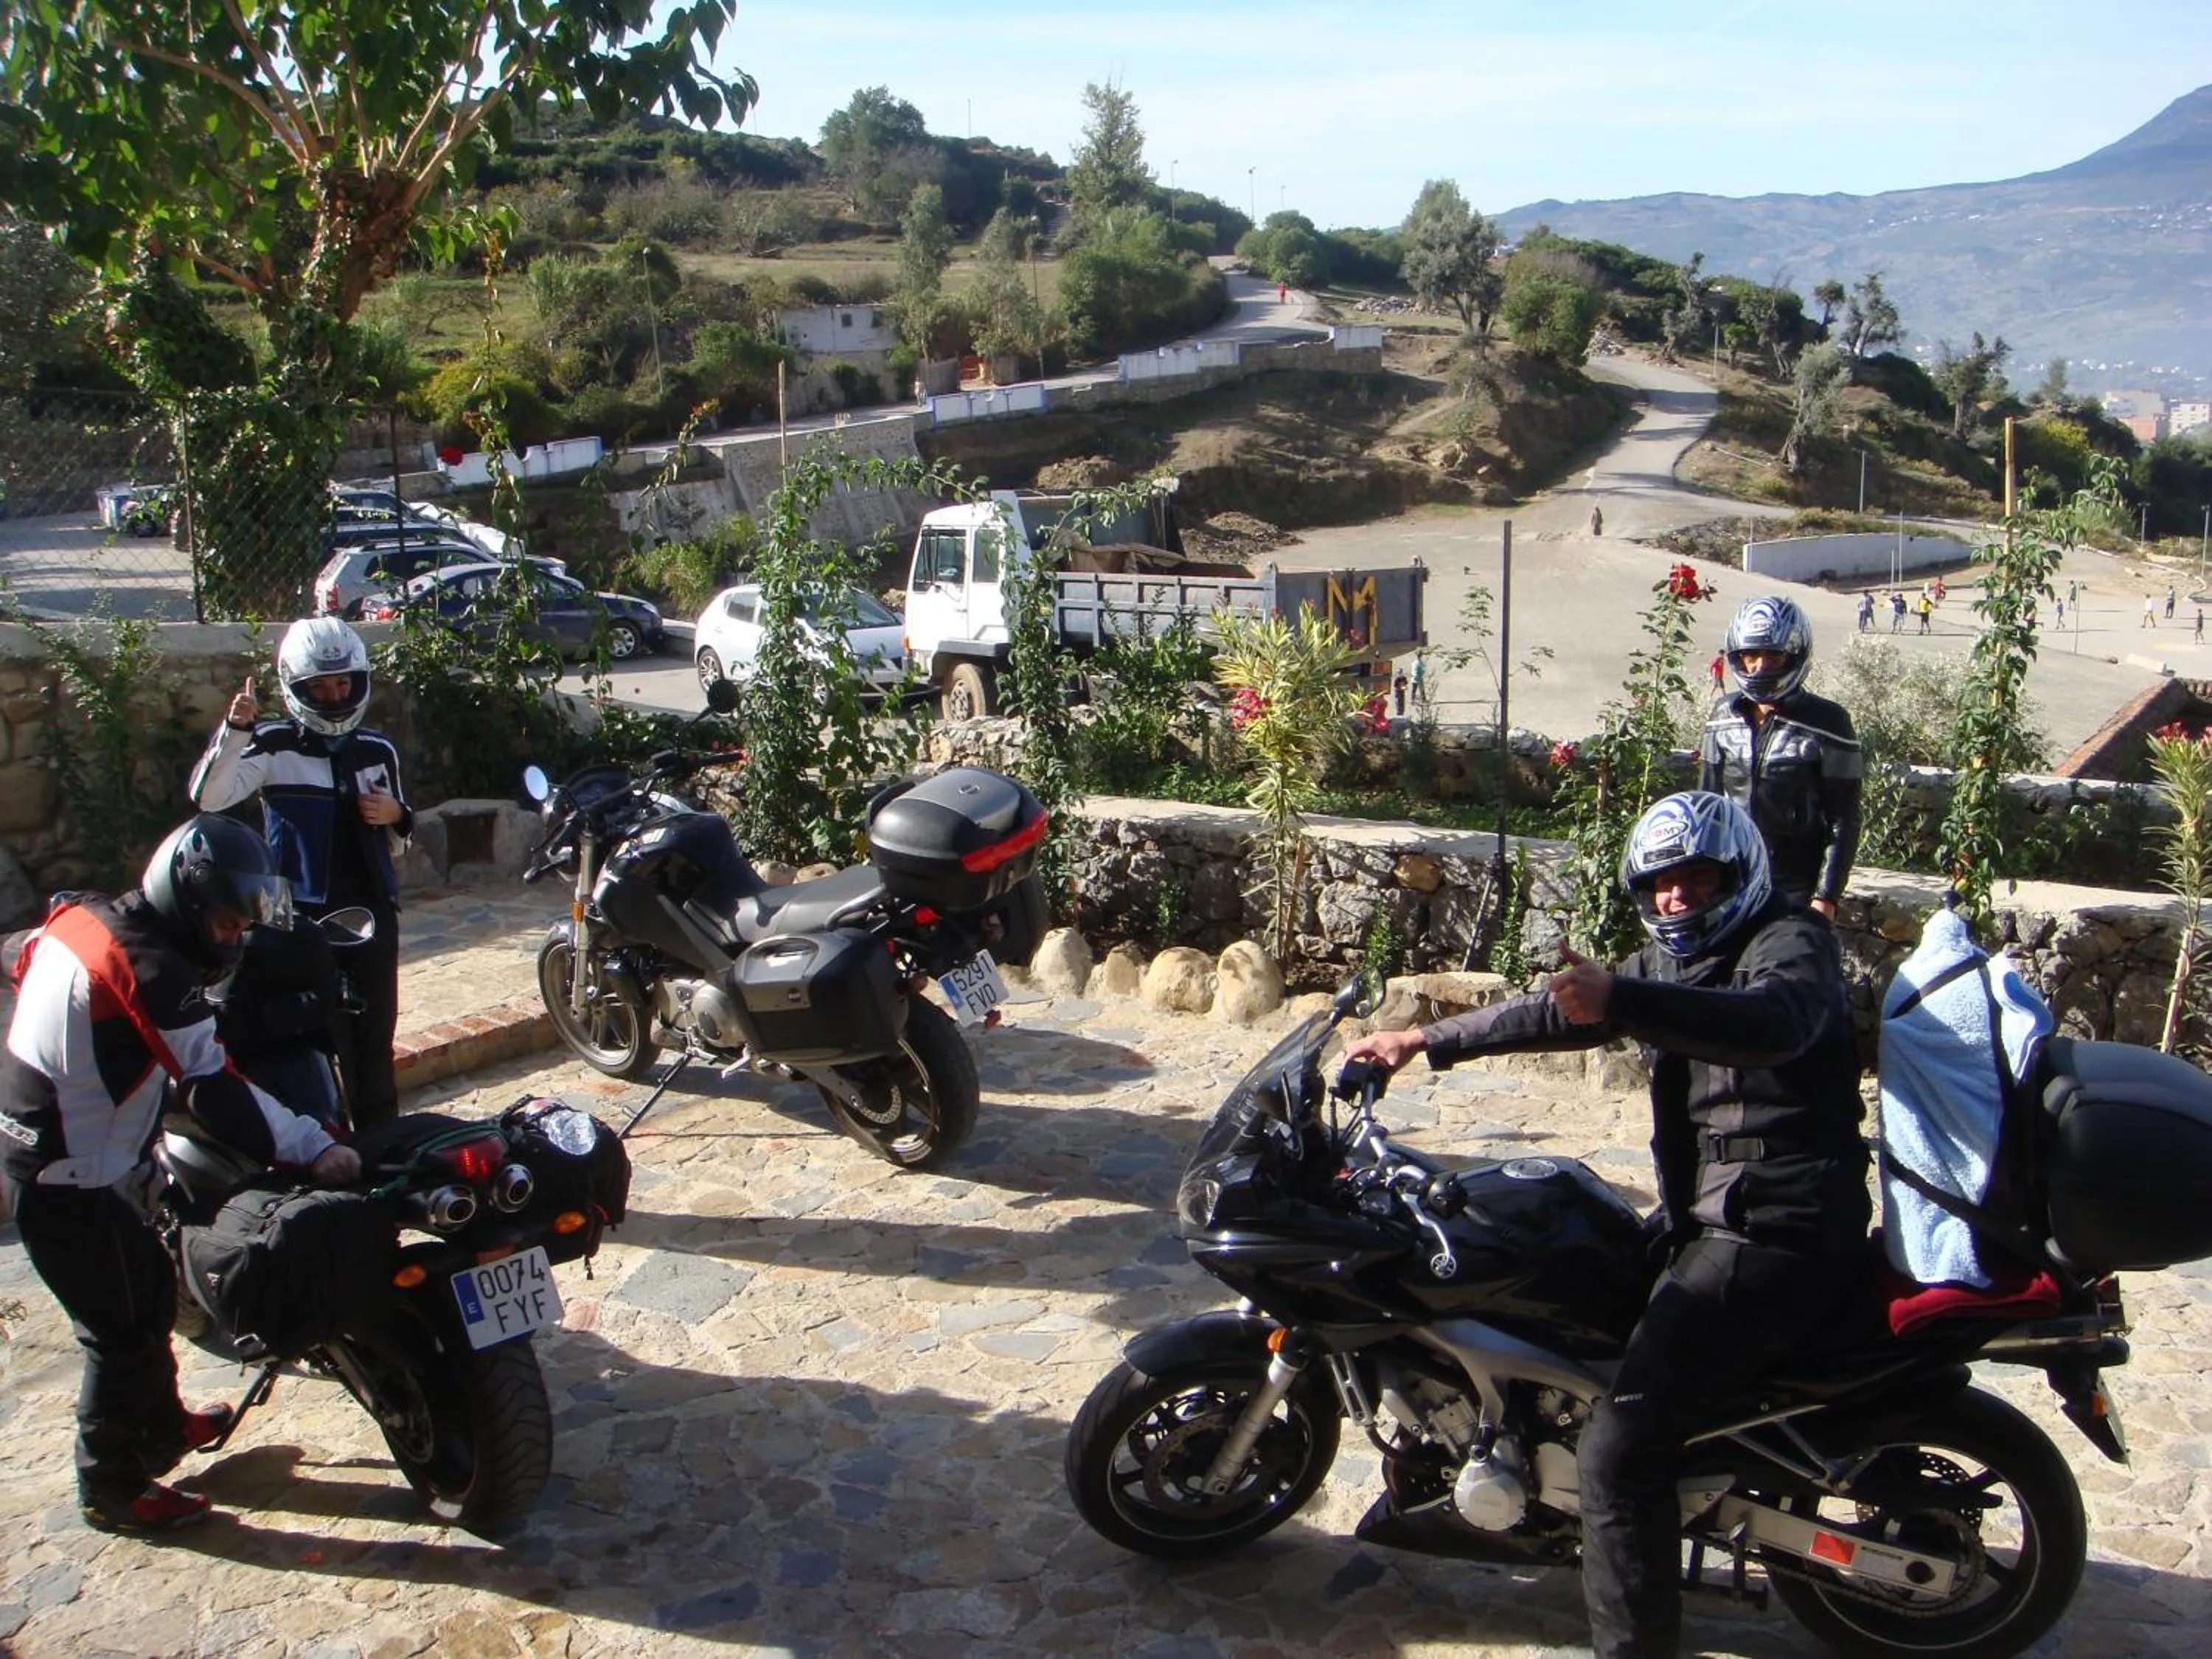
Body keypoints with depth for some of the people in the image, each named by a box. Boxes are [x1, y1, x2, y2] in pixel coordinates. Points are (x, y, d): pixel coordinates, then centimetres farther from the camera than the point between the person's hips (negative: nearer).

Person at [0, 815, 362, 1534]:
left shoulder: (80, 917, 1)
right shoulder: (151, 969, -26)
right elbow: (213, 1089, -30)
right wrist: (314, 1148, -28)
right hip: (70, 1183, -10)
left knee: (148, 1290, 24)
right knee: (121, 1333, 5)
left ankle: (161, 1429, 42)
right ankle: (112, 1490, 21)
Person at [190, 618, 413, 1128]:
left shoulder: (378, 751, 12)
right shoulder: (274, 746, -2)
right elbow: (208, 796, -20)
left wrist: (395, 816, 0)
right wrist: (234, 731, -32)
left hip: (372, 915, 4)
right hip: (302, 917, -4)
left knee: (374, 1048, 9)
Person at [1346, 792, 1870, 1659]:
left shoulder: (1790, 944, -12)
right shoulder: (1672, 962, 18)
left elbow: (1774, 1020, -35)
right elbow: (1560, 1011, 19)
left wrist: (1618, 999, -49)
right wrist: (1426, 1042, 12)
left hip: (1775, 1237, -10)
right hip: (1703, 1216, 10)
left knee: (1619, 1447, -19)